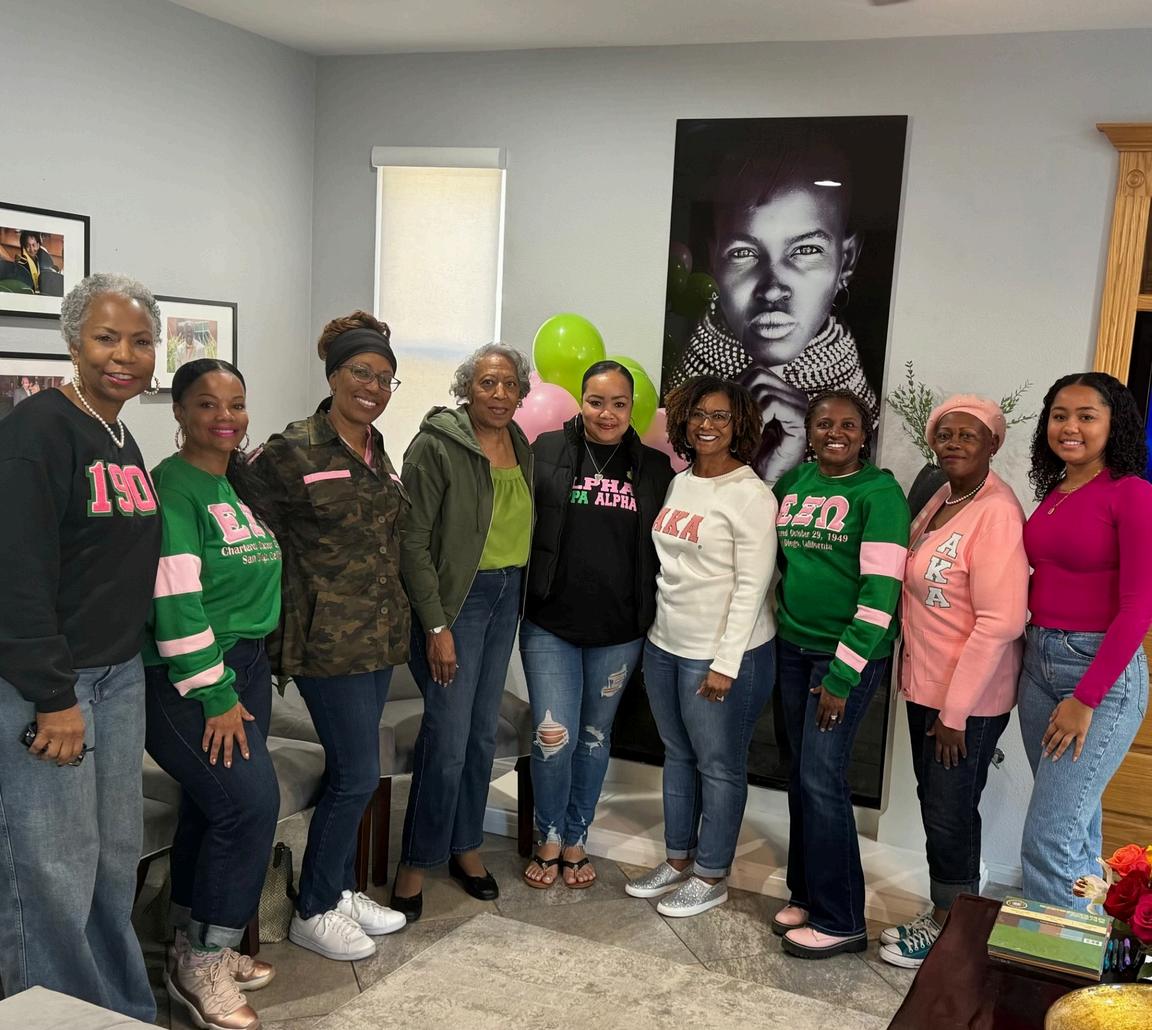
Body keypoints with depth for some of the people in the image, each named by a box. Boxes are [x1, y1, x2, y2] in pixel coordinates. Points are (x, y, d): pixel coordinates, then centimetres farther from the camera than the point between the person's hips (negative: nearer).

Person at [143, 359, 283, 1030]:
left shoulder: (242, 484, 12)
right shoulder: (172, 487, -13)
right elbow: (175, 601, -20)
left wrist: (238, 686, 17)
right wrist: (215, 696, -18)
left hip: (246, 665, 8)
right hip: (186, 676, -8)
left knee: (213, 810, 12)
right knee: (253, 803, -12)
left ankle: (200, 953, 26)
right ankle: (200, 966, 4)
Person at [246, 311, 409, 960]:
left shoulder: (377, 451, 10)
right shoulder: (294, 452, -13)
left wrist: (395, 614, 16)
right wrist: (304, 603, -8)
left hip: (379, 633, 7)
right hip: (330, 637, -7)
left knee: (350, 772, 16)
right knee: (359, 776, -3)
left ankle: (342, 891, 31)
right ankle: (313, 914, 14)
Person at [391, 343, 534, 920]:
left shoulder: (521, 447, 7)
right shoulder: (437, 445, -13)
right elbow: (413, 540, -15)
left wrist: (519, 595, 10)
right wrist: (436, 625, -17)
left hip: (506, 596, 7)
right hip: (455, 597, -6)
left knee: (483, 730, 13)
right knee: (448, 737, -6)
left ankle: (466, 845, 29)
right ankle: (417, 862, 11)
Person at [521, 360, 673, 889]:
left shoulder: (654, 467, 2)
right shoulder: (547, 450, -4)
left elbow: (662, 546, 8)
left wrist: (652, 617, 4)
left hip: (619, 632, 2)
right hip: (551, 625, -2)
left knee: (595, 736, 15)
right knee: (554, 737, -4)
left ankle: (575, 841, 33)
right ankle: (548, 841, 21)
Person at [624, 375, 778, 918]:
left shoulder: (750, 495, -14)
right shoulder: (679, 483, 9)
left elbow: (751, 586, -17)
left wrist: (726, 664, -19)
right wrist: (655, 633, 14)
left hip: (721, 654, -7)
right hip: (666, 644, 8)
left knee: (719, 766, 6)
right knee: (677, 756, 18)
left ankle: (711, 877, 21)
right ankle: (678, 860, 34)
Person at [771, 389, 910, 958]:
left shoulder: (879, 492, -12)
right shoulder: (793, 483, 7)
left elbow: (881, 591, -16)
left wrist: (843, 676, -17)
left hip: (848, 653, -6)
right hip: (793, 645, 6)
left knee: (821, 777, -6)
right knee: (801, 772, 12)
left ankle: (840, 920, 8)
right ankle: (805, 894, 27)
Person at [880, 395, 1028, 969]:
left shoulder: (995, 512, -20)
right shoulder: (941, 499, 6)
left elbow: (1000, 622, -23)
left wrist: (956, 710, -19)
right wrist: (921, 683, 11)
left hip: (969, 699, -8)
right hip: (925, 685, 8)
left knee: (950, 814, 6)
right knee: (934, 804, 18)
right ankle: (943, 916, 35)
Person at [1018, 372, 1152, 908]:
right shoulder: (1054, 494, 10)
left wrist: (1086, 698, -16)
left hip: (1102, 669, -7)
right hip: (1039, 660, 7)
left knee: (1048, 841, -9)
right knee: (1076, 824, 17)